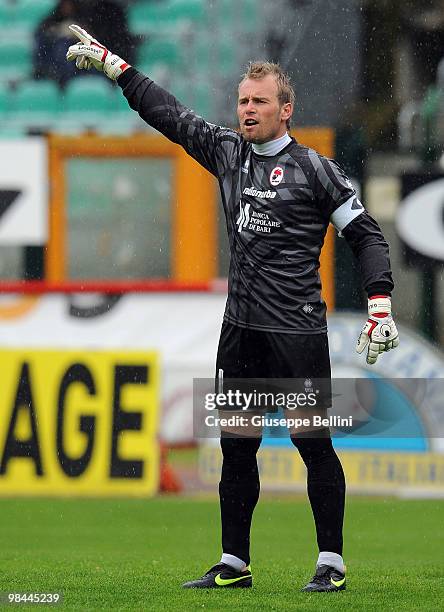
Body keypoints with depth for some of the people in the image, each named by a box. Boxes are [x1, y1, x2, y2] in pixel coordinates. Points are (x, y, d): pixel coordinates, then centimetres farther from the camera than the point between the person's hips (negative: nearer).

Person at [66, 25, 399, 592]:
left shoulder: (314, 169, -4)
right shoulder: (226, 152, 11)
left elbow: (365, 234, -2)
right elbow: (170, 114, 20)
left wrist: (380, 302, -13)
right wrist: (113, 65, 22)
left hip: (298, 330, -6)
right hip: (241, 330, 6)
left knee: (313, 443, -6)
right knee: (236, 445, 7)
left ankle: (331, 563, 0)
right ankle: (233, 565, 14)